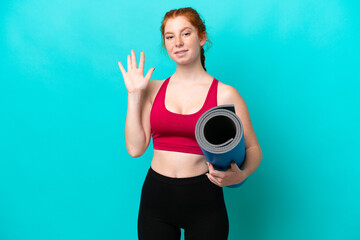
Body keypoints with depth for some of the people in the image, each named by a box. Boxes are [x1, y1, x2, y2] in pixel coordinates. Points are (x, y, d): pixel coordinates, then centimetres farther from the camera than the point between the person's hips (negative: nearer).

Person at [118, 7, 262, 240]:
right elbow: (135, 148, -2)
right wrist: (134, 95, -3)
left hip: (204, 198, -2)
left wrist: (240, 175, -22)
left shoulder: (225, 94, -4)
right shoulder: (153, 89, 4)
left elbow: (253, 149, -2)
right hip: (156, 197, 2)